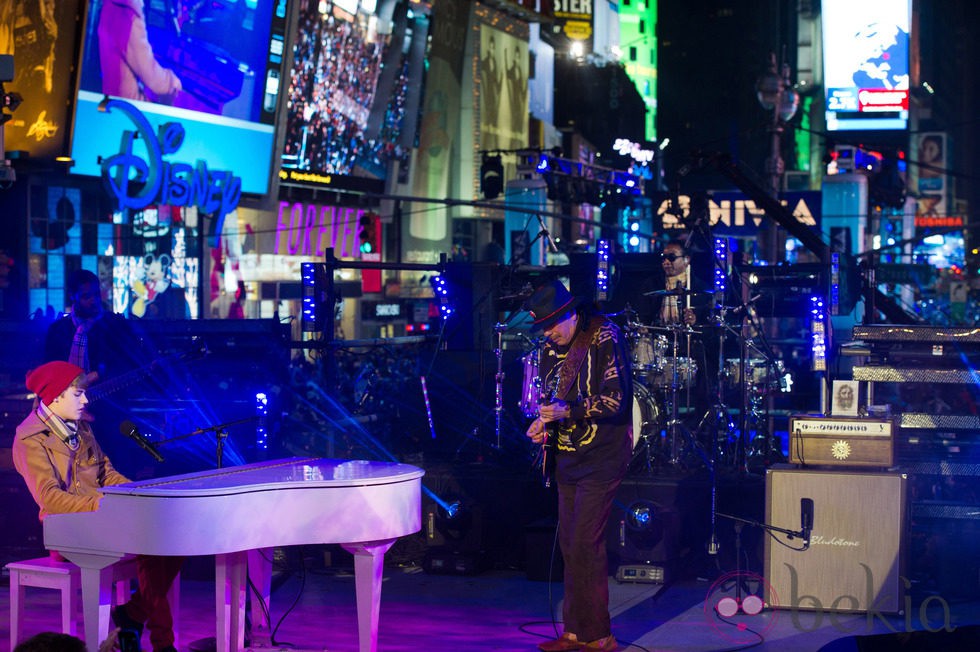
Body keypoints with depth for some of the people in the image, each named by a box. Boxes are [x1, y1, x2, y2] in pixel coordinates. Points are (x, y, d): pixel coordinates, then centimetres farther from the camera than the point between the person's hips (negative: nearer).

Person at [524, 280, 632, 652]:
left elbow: (615, 400, -18)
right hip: (568, 455, 8)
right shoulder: (552, 346, 10)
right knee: (569, 546, 11)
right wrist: (543, 422, 1)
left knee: (584, 546, -10)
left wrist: (567, 411, -26)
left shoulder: (604, 338, -13)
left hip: (601, 457, -8)